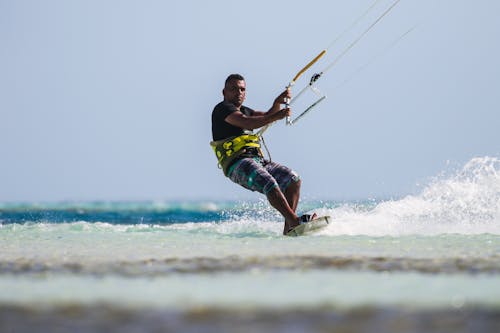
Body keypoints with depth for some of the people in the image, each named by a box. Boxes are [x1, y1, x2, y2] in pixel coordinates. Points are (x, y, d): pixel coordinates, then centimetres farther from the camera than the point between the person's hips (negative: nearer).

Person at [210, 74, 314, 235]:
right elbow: (247, 123, -16)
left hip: (258, 160, 8)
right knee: (269, 184, -32)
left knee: (292, 178, -11)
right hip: (237, 164, -8)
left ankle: (288, 228, -18)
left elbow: (267, 116, 18)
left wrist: (278, 102, -2)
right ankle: (295, 221, -42)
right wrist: (276, 116, -21)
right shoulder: (222, 108, 0)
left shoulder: (244, 111, 29)